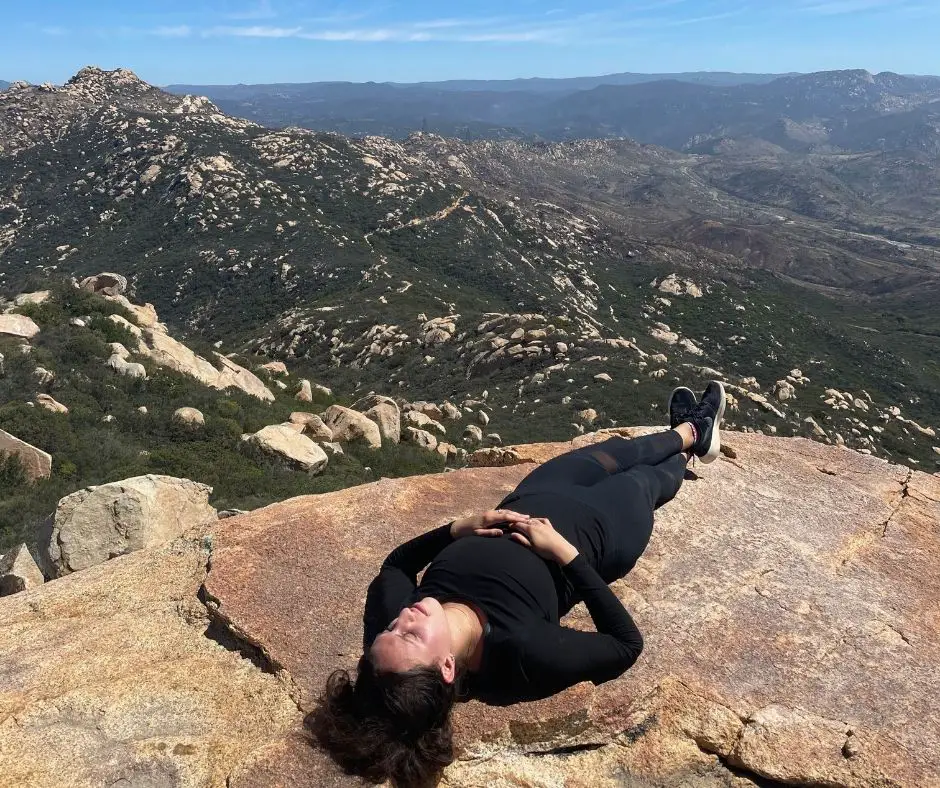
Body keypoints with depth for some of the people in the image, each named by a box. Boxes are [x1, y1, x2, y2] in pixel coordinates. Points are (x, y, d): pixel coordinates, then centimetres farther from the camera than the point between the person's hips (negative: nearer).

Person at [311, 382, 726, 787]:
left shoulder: (388, 617, -32)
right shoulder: (522, 653, -44)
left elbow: (397, 562, -7)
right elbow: (627, 644, -30)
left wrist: (460, 526, -22)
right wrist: (566, 553, -35)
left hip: (529, 503, 4)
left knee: (613, 451, 26)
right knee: (643, 478, 25)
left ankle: (690, 431, 63)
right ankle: (689, 442, 67)